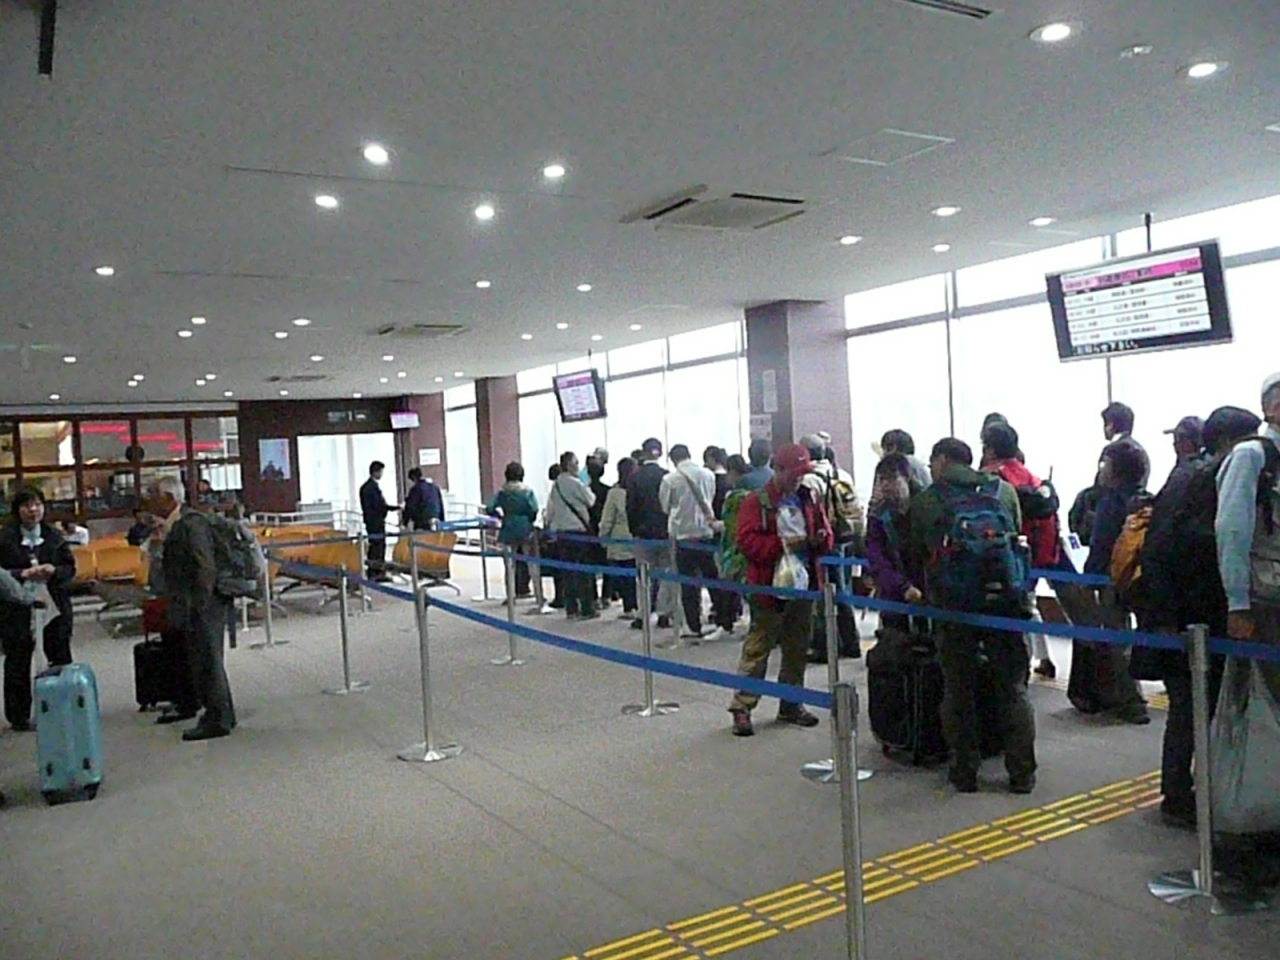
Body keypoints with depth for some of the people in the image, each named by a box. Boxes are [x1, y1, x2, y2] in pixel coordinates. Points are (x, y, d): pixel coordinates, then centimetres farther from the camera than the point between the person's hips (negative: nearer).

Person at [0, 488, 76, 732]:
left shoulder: (54, 536, 6)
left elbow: (70, 568, 7)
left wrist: (53, 571, -13)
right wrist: (23, 574, -18)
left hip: (54, 604, 3)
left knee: (60, 657, 5)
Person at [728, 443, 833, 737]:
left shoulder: (808, 499, 10)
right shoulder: (757, 502, -7)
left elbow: (825, 533, 17)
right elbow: (746, 541, -15)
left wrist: (820, 539, -6)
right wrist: (782, 544, -22)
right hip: (769, 587, -6)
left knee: (798, 648, 13)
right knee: (757, 648, -2)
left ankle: (791, 705, 25)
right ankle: (742, 707, 4)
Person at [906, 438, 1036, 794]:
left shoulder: (924, 502, 4)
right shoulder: (1004, 492, 10)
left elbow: (916, 555, 9)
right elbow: (1019, 538, 15)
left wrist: (926, 591, 25)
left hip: (953, 607, -1)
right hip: (1004, 602, 2)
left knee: (959, 691, 10)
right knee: (1013, 688, 11)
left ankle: (964, 772, 16)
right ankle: (1022, 772, 15)